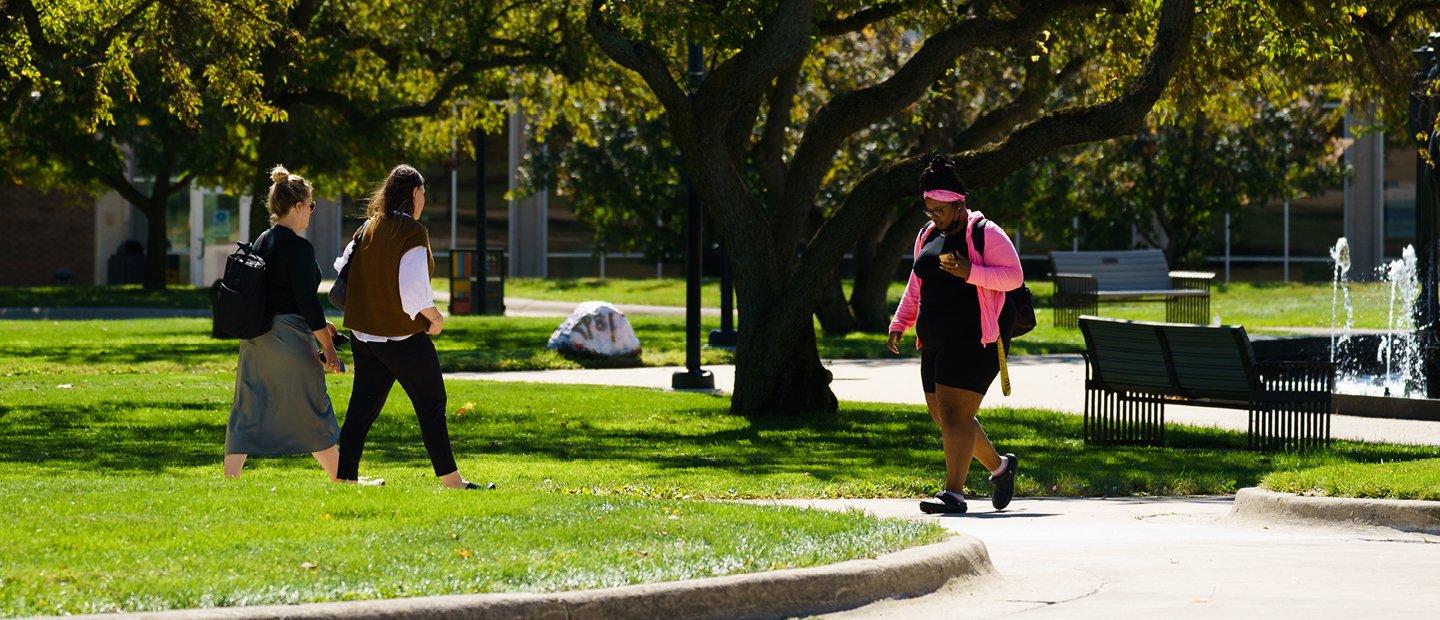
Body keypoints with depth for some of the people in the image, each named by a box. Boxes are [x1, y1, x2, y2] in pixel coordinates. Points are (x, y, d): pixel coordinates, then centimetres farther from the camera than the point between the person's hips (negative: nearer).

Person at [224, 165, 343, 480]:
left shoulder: (261, 242, 11)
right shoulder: (298, 248, -14)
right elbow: (307, 301, -16)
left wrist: (316, 324, 24)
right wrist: (328, 348, -9)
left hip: (255, 339, 7)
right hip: (288, 339, -7)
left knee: (247, 413, 7)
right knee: (313, 413, 6)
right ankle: (341, 480, 17)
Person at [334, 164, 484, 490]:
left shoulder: (367, 228, 6)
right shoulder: (412, 232, -15)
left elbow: (342, 269, 13)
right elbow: (414, 289, -23)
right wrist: (435, 317, -8)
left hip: (365, 334, 6)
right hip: (404, 336, -6)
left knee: (362, 407, 9)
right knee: (431, 405, 5)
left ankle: (345, 477, 5)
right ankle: (451, 480, 11)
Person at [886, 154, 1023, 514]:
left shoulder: (985, 234, -6)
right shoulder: (928, 236, 17)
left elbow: (1014, 276, -11)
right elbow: (916, 286, 25)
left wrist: (970, 272, -23)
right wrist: (899, 324, 14)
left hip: (973, 342, -9)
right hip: (935, 344, 9)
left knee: (954, 413, -16)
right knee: (943, 416, 10)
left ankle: (954, 494, -17)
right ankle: (999, 466, 29)